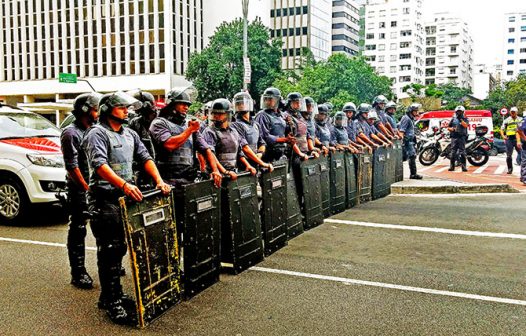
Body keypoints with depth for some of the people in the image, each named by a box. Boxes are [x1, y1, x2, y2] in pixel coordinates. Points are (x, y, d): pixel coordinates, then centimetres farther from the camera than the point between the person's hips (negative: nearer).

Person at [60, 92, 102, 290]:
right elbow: (72, 166, -14)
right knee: (78, 231, 0)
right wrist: (88, 189, -16)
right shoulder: (71, 133, -9)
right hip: (80, 191, -7)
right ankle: (78, 273, 5)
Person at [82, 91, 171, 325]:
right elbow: (100, 165, -22)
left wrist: (159, 180, 0)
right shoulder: (97, 134, -8)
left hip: (125, 197, 8)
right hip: (104, 199, -8)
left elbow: (145, 158, 15)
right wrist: (124, 185, -34)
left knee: (120, 248, 14)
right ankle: (111, 303, 0)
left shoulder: (130, 134, 17)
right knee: (109, 250, -5)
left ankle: (112, 295, 26)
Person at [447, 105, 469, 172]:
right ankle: (452, 166, 3)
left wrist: (460, 120, -14)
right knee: (453, 152, 0)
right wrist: (451, 129, -3)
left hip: (462, 137, -2)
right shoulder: (453, 119, 15)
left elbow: (465, 125, -10)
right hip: (454, 137, 2)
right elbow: (448, 127, 17)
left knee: (462, 152, -7)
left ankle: (464, 167, -5)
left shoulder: (465, 119, 9)